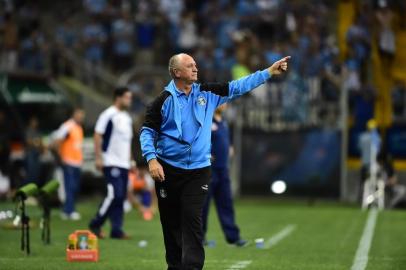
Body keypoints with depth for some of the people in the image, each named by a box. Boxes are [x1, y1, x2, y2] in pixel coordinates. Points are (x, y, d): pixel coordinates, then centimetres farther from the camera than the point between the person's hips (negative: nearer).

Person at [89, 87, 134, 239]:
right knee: (115, 194, -15)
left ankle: (116, 230, 6)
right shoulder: (108, 115, -8)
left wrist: (130, 161, 20)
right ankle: (96, 224, -2)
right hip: (111, 163, -8)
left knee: (121, 197, 5)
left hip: (124, 164, 8)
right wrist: (98, 158, -17)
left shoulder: (127, 118, 17)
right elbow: (98, 135, -12)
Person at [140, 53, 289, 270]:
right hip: (168, 170, -1)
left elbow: (238, 87, 5)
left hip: (198, 170, 1)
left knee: (192, 221, -9)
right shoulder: (164, 100, -5)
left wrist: (268, 72, 0)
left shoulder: (207, 93, 4)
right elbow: (147, 132, -4)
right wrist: (151, 160, -17)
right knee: (171, 223, 7)